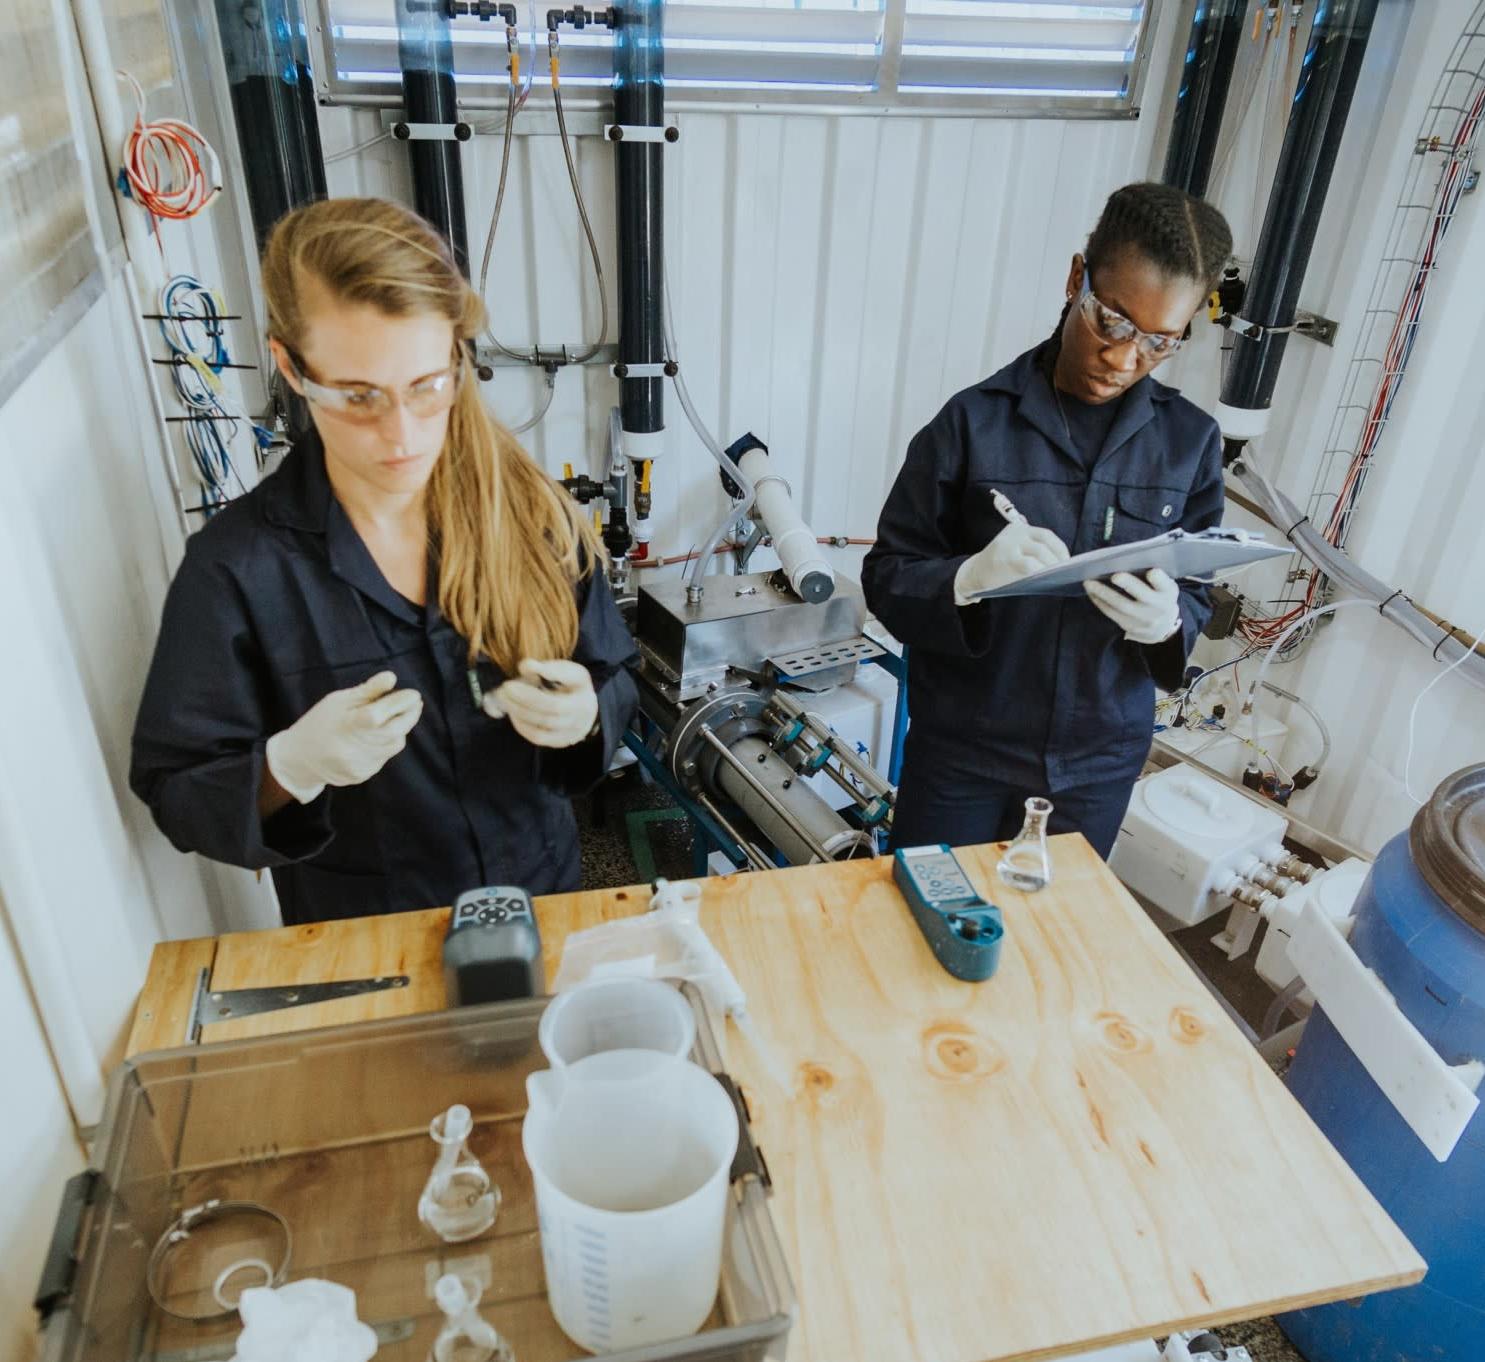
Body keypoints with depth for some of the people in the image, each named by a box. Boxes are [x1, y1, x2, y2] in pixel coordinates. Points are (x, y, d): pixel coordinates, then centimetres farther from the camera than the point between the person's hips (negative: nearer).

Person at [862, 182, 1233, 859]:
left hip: (1101, 762, 3)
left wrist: (1170, 622, -20)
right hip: (964, 754, -2)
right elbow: (886, 575, -10)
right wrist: (971, 576, -30)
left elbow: (1199, 594, 4)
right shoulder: (975, 420, -12)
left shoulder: (1191, 441, -2)